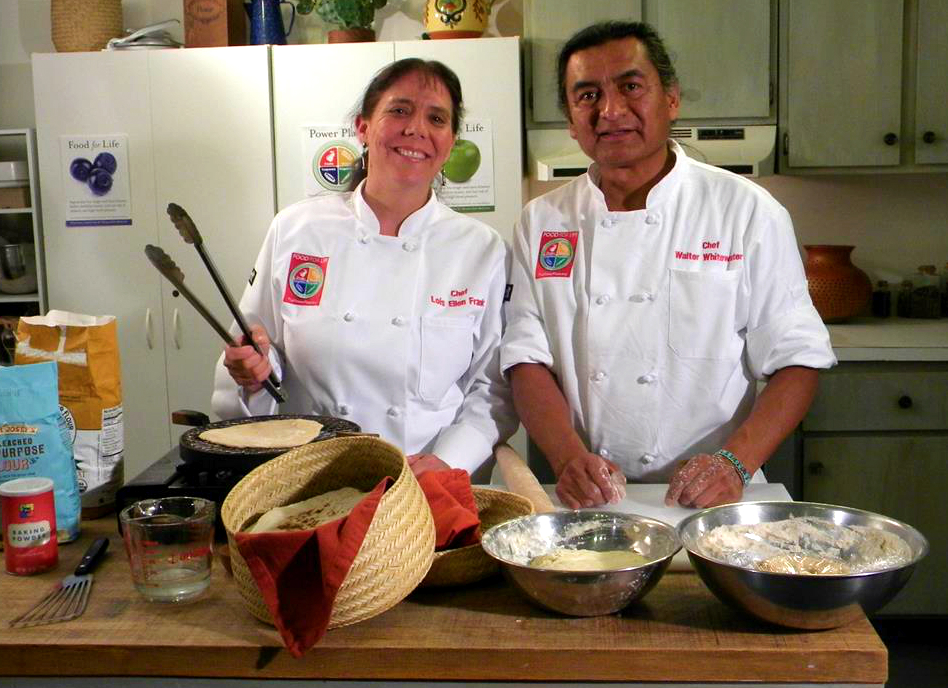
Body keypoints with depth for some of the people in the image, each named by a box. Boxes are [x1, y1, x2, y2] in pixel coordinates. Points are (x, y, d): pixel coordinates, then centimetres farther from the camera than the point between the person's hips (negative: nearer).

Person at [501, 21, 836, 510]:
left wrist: (735, 463, -13)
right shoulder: (543, 222, 7)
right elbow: (527, 359, 4)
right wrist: (569, 459, -11)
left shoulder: (747, 211, 0)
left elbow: (796, 361, 0)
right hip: (591, 505, 2)